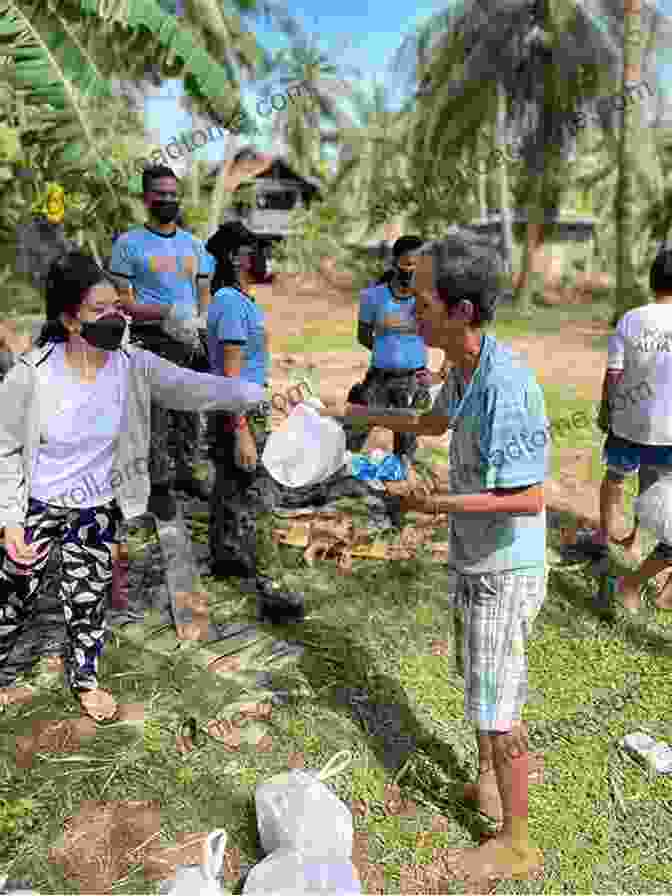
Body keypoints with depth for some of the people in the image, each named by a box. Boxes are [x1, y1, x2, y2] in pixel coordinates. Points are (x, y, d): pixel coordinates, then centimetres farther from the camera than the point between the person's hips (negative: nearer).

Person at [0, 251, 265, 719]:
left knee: (89, 596, 14)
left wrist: (265, 394, -37)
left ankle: (85, 677, 40)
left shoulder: (133, 365, -17)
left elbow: (197, 388, -24)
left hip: (97, 507, 2)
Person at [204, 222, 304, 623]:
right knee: (247, 495, -6)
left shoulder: (240, 299, 13)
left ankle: (222, 558, 33)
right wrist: (242, 433, -25)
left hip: (249, 406, 10)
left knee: (229, 484, 18)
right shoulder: (233, 303, -18)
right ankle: (255, 583, 0)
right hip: (240, 411, -10)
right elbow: (231, 373, -23)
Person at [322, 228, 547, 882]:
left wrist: (438, 502, -26)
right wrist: (354, 413, 18)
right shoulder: (462, 369, -2)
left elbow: (529, 498, -29)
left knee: (496, 707, 7)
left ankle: (515, 845, 31)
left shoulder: (506, 384, -30)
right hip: (475, 560, 9)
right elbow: (433, 423, 18)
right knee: (477, 682, 26)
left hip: (504, 570, -9)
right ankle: (490, 780, 52)